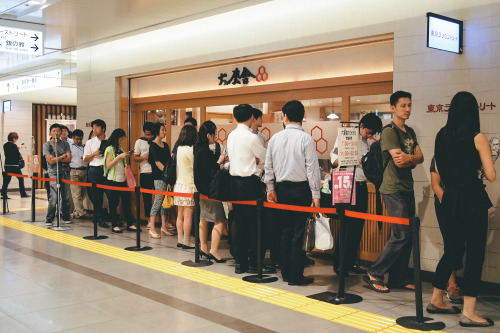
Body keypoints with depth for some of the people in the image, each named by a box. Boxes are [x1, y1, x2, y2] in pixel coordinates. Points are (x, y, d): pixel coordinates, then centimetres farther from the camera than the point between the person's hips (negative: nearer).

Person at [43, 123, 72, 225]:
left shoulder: (65, 144, 12)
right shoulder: (47, 145, 4)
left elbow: (69, 159, 0)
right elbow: (50, 161, -6)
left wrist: (56, 158, -7)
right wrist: (62, 156, 0)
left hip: (65, 172, 3)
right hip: (54, 173, -3)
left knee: (66, 196, 4)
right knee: (54, 197, -10)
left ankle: (66, 217, 16)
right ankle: (49, 219, 0)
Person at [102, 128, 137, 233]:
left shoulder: (120, 148, 15)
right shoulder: (109, 149, -7)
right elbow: (108, 165, -13)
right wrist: (120, 156, -18)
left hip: (123, 179, 7)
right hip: (113, 180, -7)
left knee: (127, 201, 5)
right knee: (114, 203, -1)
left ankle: (130, 224, 9)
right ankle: (114, 225, 5)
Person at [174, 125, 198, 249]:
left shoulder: (178, 149, 10)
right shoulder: (190, 150, -13)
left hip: (178, 184, 8)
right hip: (188, 186, -8)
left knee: (180, 215, 11)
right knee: (188, 215, -2)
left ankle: (180, 240, 15)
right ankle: (186, 242, 1)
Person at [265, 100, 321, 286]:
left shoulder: (275, 138, 4)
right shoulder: (306, 139, -9)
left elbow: (268, 166, 8)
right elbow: (312, 168, -10)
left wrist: (271, 188, 17)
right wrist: (315, 194, -6)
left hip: (282, 188, 5)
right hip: (301, 189, -5)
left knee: (286, 230, 14)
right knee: (300, 233, 1)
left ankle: (285, 272, 20)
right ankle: (296, 276, 5)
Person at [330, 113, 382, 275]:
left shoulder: (369, 142, 15)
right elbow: (334, 158, -8)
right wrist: (355, 160, -19)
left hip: (362, 186, 6)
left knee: (358, 225, 7)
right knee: (347, 225, -5)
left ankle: (351, 262, 16)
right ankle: (338, 263, 4)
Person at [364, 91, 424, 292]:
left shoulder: (410, 132, 17)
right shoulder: (389, 131, -10)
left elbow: (420, 157, 6)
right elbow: (398, 161, -19)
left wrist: (408, 158, -13)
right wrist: (413, 159, -4)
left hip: (408, 188, 8)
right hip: (394, 190, -8)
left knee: (408, 236, 9)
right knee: (401, 236, -11)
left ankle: (399, 278, 17)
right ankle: (374, 274, 0)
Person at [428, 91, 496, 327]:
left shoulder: (441, 136, 4)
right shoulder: (478, 138, -10)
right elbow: (491, 176, -10)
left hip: (449, 199, 6)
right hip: (473, 200, -6)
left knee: (452, 251, 18)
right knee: (475, 254, 1)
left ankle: (436, 301, 26)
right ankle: (468, 312, 2)